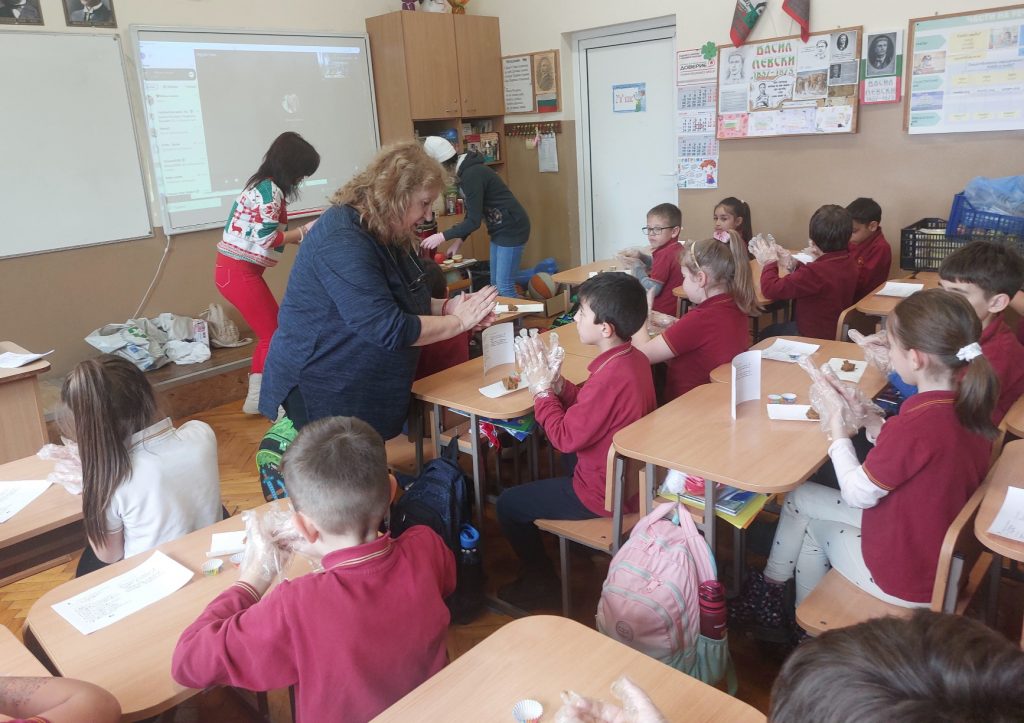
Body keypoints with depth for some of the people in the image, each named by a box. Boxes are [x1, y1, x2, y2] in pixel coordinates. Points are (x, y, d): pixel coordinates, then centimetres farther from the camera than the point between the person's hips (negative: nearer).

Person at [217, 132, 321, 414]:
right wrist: (304, 232, -9)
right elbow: (267, 239, -22)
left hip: (237, 269, 10)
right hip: (240, 273, -10)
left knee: (272, 328, 15)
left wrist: (301, 233, 6)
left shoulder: (262, 185, 14)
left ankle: (258, 394, 22)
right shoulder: (270, 190, -16)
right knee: (274, 334, 0)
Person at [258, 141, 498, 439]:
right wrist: (458, 322, -18)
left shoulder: (384, 235, 5)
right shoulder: (343, 242, -26)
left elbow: (396, 302, 15)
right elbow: (390, 329, -30)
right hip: (320, 394, -10)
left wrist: (445, 307, -3)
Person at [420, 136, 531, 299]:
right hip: (499, 229, 10)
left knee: (504, 286, -8)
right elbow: (471, 212, 16)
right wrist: (458, 240, 10)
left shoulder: (472, 175, -23)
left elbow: (474, 221, -23)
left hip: (511, 228, -10)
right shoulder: (465, 172, 7)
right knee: (495, 284, 12)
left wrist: (442, 237, -17)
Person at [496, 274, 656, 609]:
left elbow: (565, 438, -24)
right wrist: (558, 384, -9)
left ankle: (541, 585, 23)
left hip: (603, 494, -9)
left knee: (508, 504, 5)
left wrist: (542, 389, -14)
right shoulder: (635, 359, -4)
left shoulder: (610, 378, -33)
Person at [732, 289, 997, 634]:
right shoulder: (968, 405, -8)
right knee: (811, 523, 18)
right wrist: (874, 424, -5)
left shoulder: (918, 424, -34)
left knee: (798, 499, 9)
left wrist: (837, 422, -11)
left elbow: (857, 494, -20)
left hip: (908, 580, -8)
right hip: (944, 552, 8)